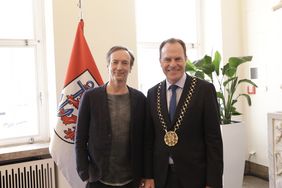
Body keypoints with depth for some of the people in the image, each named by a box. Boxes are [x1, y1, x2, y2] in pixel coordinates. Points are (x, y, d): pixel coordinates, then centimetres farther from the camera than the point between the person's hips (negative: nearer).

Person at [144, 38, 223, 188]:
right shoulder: (152, 93, 2)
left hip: (195, 176, -3)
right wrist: (148, 176, 3)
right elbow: (148, 138, 5)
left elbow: (214, 139, -9)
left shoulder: (205, 89, -8)